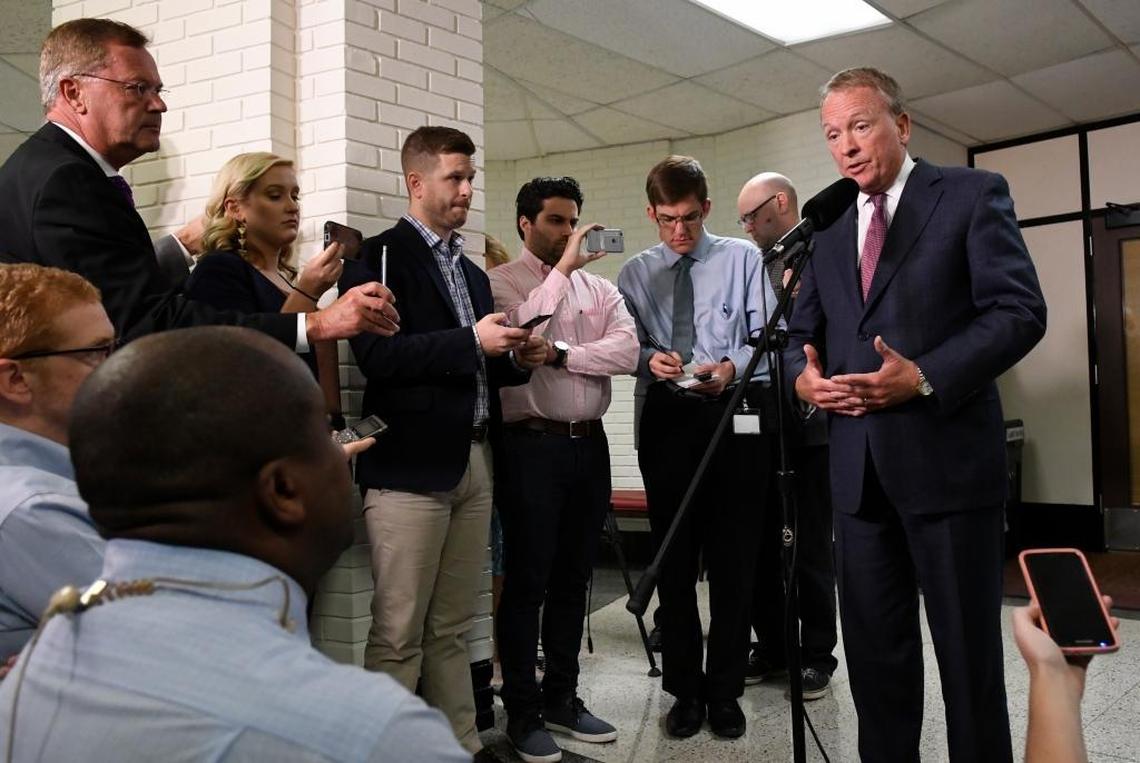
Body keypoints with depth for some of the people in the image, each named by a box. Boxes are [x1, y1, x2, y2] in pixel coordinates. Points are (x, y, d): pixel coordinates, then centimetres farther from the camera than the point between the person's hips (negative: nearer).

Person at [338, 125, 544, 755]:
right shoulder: (380, 257, -2)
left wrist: (515, 358, 7)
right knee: (398, 635, -3)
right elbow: (376, 355, -16)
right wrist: (472, 341, -18)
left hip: (473, 464, 7)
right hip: (409, 465, -7)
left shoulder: (472, 273, 22)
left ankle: (462, 744, 19)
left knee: (450, 629, 12)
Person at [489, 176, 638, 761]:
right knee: (527, 581, 2)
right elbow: (517, 334, -21)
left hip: (589, 445, 5)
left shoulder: (600, 288, 12)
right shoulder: (501, 283, -1)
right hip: (531, 445, -5)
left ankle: (562, 697, 27)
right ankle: (522, 712, 14)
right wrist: (563, 269, -14)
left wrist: (560, 353, -11)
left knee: (573, 579, 14)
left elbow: (626, 352, -3)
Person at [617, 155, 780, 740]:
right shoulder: (635, 273, 11)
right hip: (666, 418, 2)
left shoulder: (742, 258, 3)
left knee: (733, 558, 4)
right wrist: (650, 358, -12)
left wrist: (731, 366, -20)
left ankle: (725, 691, 19)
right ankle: (685, 690, 22)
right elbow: (628, 346, 10)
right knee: (673, 560, 8)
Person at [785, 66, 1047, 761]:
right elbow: (803, 332, 18)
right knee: (874, 650, 13)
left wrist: (926, 377, -20)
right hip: (859, 467, 5)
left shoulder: (973, 195, 0)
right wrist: (804, 375, -5)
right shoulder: (828, 228, 16)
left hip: (946, 460, -5)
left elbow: (1020, 311, -9)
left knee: (968, 650, 6)